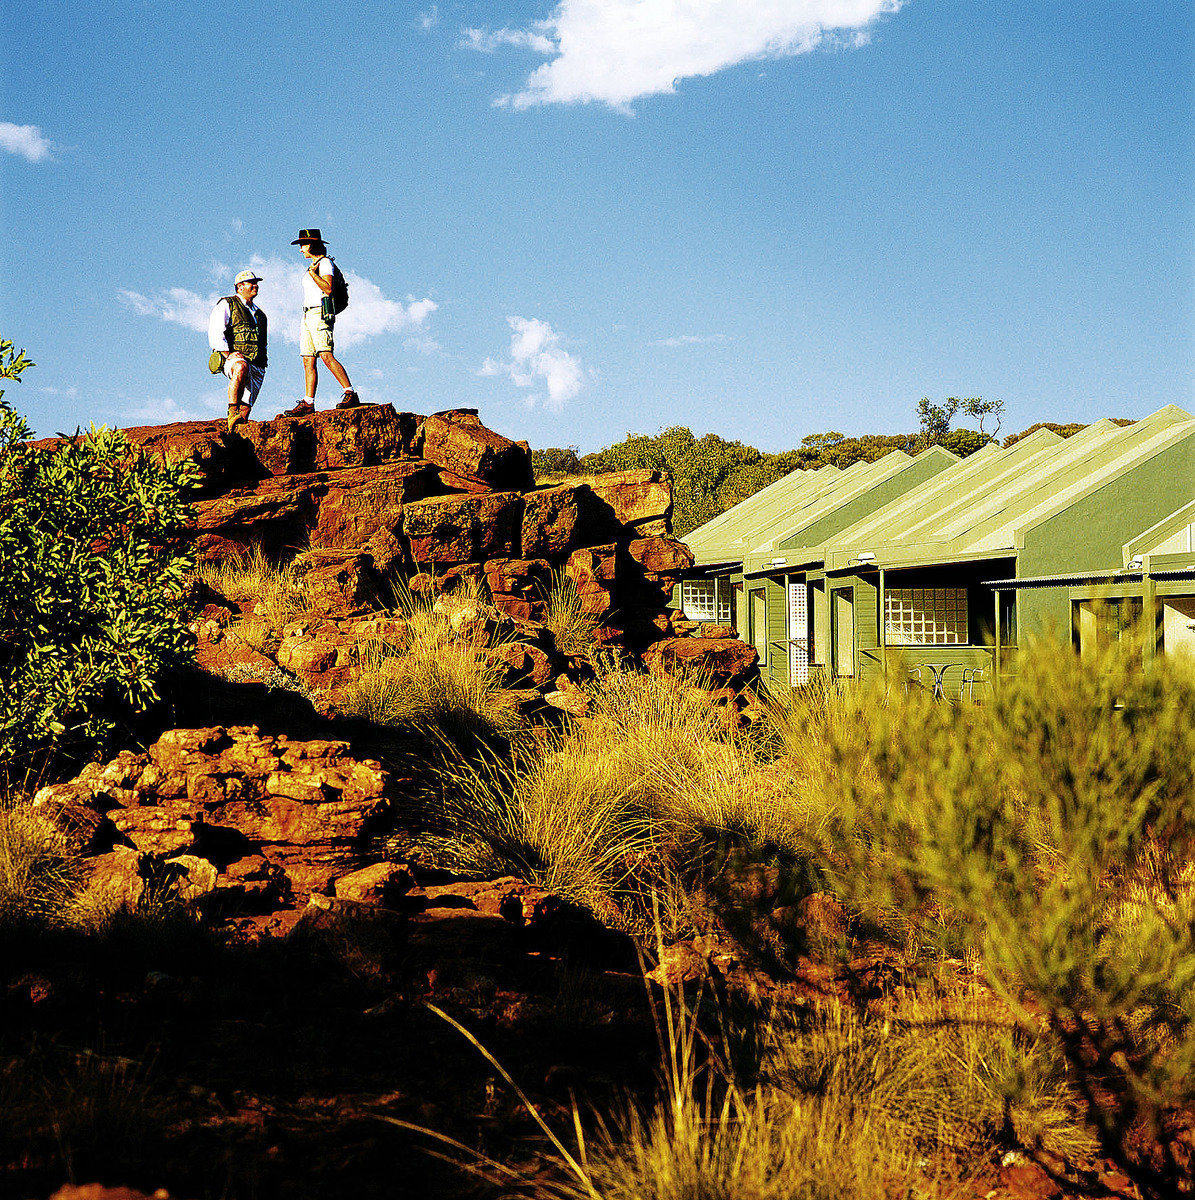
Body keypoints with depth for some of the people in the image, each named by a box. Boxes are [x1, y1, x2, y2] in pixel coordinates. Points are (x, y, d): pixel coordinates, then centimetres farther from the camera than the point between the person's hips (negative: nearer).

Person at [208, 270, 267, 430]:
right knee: (241, 368, -41)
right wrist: (227, 354, -17)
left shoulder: (258, 313, 28)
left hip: (257, 366, 6)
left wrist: (263, 360, 21)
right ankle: (232, 413, -45)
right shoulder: (226, 305, 7)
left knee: (246, 409, -6)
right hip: (233, 358, -6)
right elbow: (215, 333, -6)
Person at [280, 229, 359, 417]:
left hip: (320, 313, -9)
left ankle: (350, 394, -22)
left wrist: (313, 273, -17)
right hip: (307, 315, 9)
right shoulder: (312, 265, 24)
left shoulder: (324, 262, -2)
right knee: (308, 361, 1)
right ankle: (308, 403, -2)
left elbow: (328, 289, -16)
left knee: (326, 356, -20)